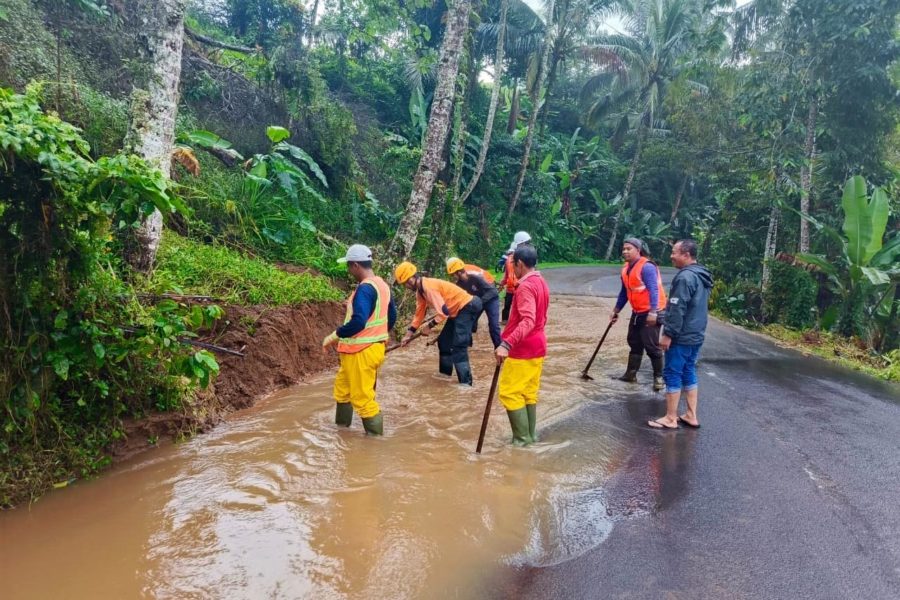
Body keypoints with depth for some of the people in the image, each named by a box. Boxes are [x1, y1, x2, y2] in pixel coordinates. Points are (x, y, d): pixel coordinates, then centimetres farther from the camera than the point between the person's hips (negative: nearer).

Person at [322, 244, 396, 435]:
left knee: (363, 398, 0)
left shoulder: (365, 288, -21)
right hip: (372, 346, 10)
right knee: (342, 389, 24)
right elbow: (392, 317, 17)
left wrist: (334, 336, -19)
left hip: (361, 352, -10)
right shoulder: (381, 285, 9)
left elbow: (358, 322, -30)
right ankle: (341, 428, 37)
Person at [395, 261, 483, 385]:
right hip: (458, 310, 11)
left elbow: (443, 312, -28)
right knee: (444, 341, 17)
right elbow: (419, 313, 15)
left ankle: (466, 382, -15)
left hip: (468, 306, -11)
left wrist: (429, 326, -15)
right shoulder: (420, 290, 6)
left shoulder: (429, 287, -26)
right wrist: (409, 333, 13)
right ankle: (445, 372, 31)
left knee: (458, 346, -16)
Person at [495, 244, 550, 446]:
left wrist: (506, 344, -42)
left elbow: (527, 321, -33)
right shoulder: (541, 283, 10)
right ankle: (530, 434, 22)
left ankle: (522, 438, 2)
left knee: (509, 393, -2)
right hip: (537, 347, 10)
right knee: (529, 392, 16)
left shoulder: (525, 286, -20)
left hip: (522, 349, -9)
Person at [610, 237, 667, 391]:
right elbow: (624, 292, 19)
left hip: (650, 314, -9)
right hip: (637, 313, 9)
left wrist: (653, 312, -34)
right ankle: (631, 374, 24)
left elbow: (654, 290, -27)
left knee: (651, 346, -4)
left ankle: (658, 377, 8)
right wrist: (616, 311, 22)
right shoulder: (626, 269, 9)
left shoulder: (646, 267, -19)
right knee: (634, 343, 15)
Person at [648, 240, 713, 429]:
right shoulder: (702, 276, 13)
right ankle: (691, 416, 21)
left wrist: (668, 334, -20)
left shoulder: (685, 277, -19)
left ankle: (670, 419, 4)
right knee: (689, 373, 16)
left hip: (681, 337, -10)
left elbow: (678, 309, -23)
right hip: (696, 335, 10)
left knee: (672, 374, -2)